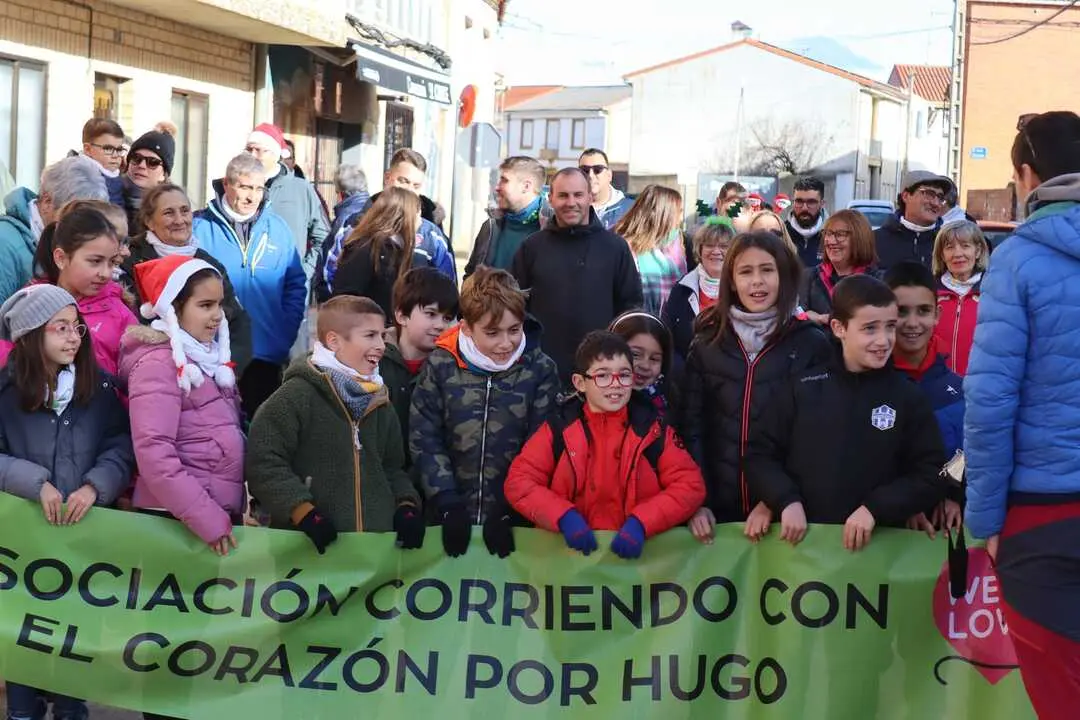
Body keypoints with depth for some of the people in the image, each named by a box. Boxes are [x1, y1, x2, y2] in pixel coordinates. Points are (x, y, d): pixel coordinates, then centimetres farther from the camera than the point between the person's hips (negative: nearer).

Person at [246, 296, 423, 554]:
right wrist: (304, 512, -19)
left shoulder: (379, 403, 14)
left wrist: (407, 506, 5)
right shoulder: (296, 396, -9)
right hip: (307, 547, -6)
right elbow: (263, 462, -13)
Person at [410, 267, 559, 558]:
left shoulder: (540, 370, -4)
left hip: (516, 517, 0)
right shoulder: (440, 366, -4)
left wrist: (510, 511, -10)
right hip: (452, 517, 1)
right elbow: (424, 439, -3)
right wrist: (449, 506, -10)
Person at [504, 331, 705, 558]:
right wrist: (564, 517, -11)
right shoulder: (560, 427, 4)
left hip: (639, 550, 0)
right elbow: (519, 481, 3)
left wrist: (642, 523, -12)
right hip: (570, 548, 0)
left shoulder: (652, 428, 4)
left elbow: (690, 484, 0)